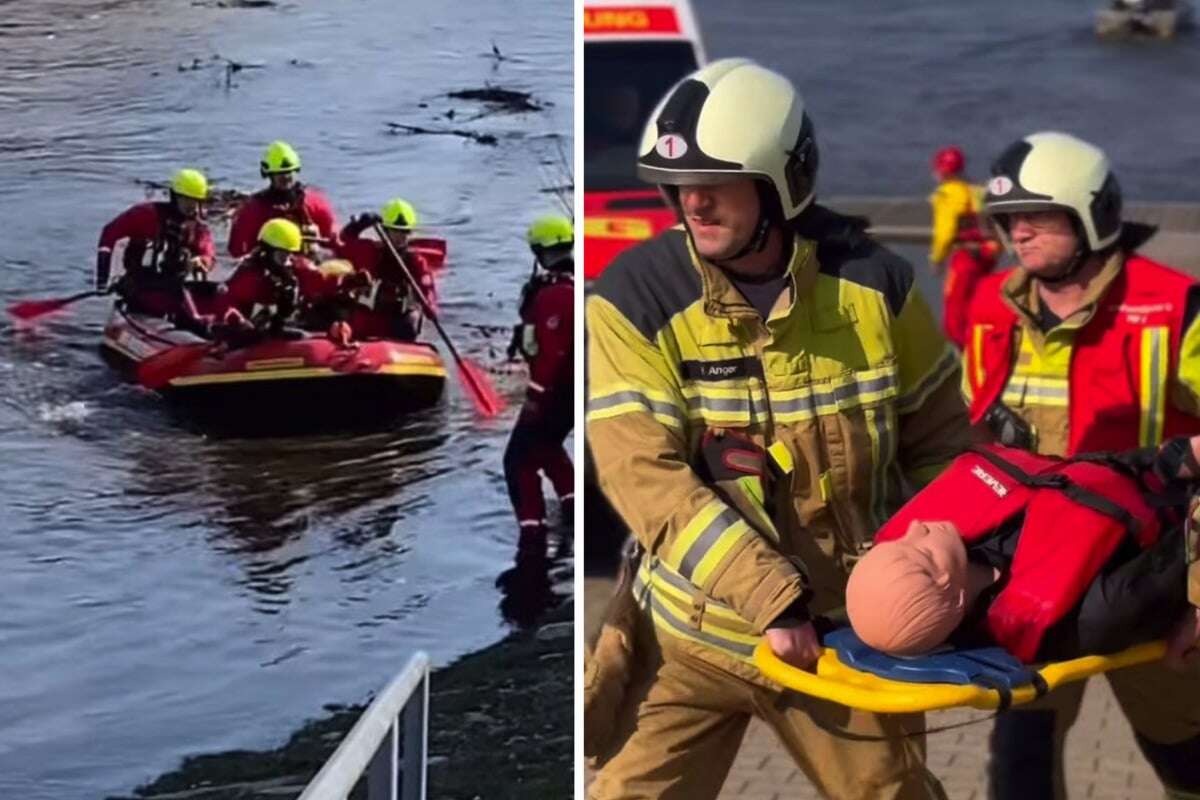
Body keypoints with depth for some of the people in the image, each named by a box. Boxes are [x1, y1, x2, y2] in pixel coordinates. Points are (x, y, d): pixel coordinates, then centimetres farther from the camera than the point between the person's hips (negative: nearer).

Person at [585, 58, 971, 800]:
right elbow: (645, 476, -20)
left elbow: (938, 439, 7)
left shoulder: (872, 282, -5)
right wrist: (769, 597, -26)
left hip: (851, 631, 2)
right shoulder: (632, 300, -13)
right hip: (691, 634, -1)